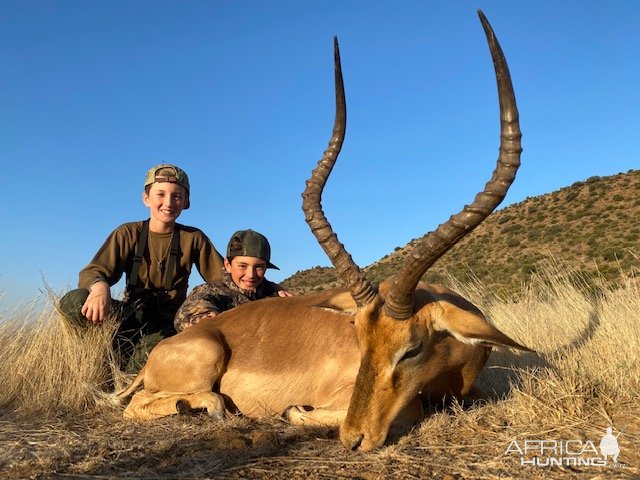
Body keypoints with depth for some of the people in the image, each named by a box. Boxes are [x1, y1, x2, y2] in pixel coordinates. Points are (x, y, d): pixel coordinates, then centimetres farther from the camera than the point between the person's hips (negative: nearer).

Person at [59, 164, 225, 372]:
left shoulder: (194, 238, 2)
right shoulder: (128, 234, 1)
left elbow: (222, 279, 1)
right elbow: (92, 271, -9)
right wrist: (99, 286, -34)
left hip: (170, 318, -2)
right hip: (131, 313, 2)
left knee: (154, 346, -38)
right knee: (73, 302, -26)